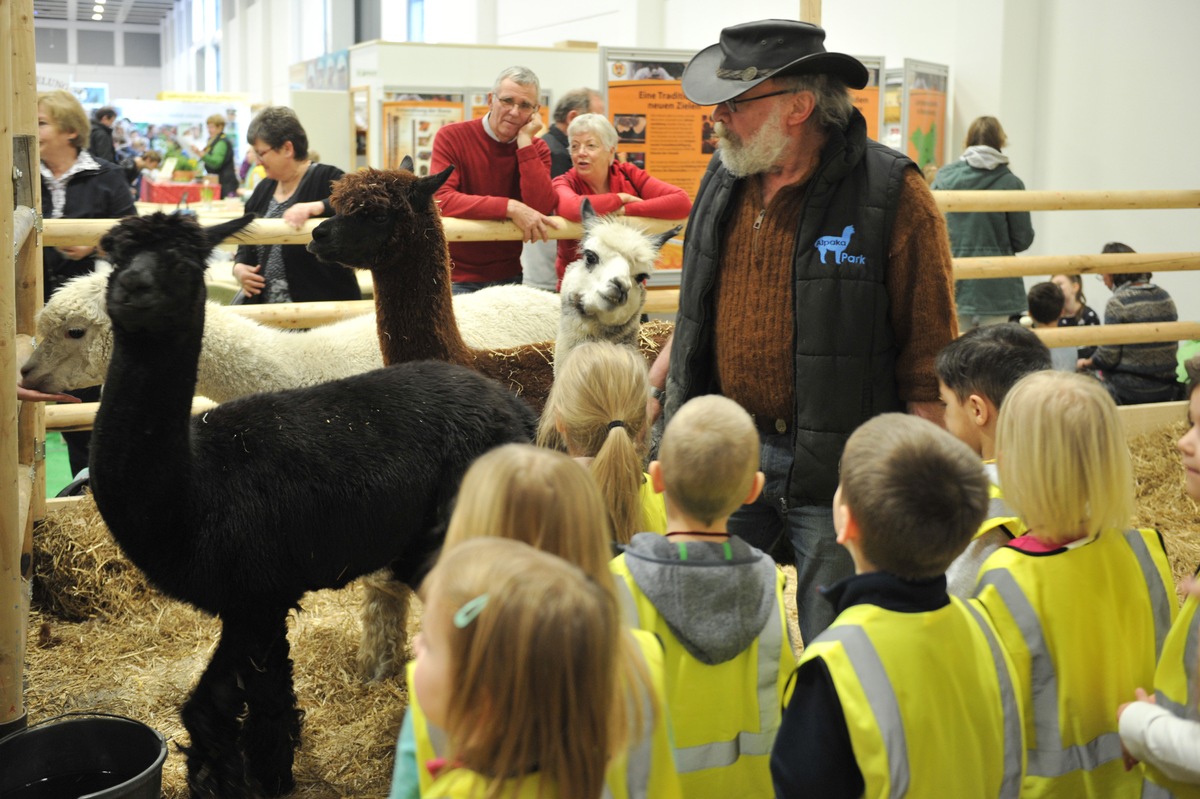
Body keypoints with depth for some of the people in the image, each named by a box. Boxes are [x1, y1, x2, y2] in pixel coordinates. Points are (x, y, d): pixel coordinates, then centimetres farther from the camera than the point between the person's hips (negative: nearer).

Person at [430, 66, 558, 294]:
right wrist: (510, 208, -28)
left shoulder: (536, 148, 3)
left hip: (508, 276, 3)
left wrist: (525, 142, -14)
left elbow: (542, 209, -14)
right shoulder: (451, 137, -6)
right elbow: (440, 200, -22)